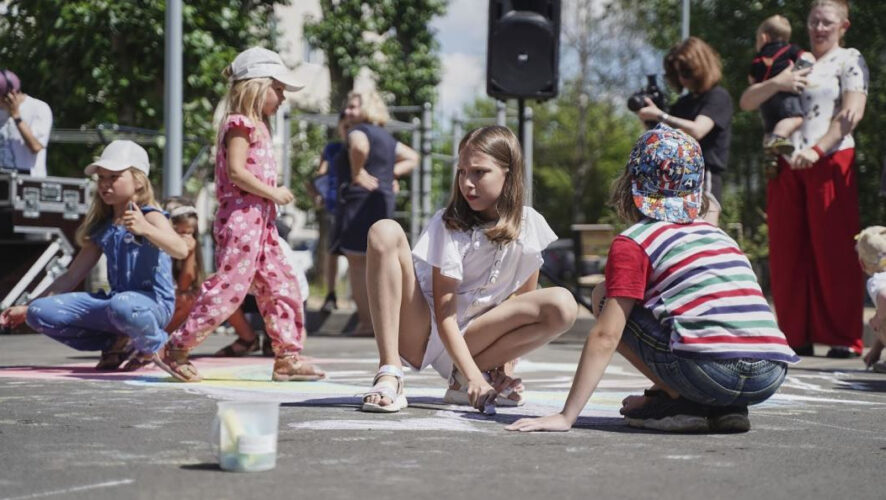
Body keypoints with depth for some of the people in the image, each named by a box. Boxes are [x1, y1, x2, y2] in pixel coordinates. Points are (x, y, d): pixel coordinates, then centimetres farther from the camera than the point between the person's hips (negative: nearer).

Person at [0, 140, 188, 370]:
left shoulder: (150, 216, -6)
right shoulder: (102, 228, 14)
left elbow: (181, 250, -25)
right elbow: (72, 276, 18)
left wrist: (145, 229, -41)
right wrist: (26, 308, 15)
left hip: (153, 302, -7)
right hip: (116, 298, 7)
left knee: (122, 307, -44)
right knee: (40, 313, -8)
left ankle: (154, 345, -7)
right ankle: (116, 344, 4)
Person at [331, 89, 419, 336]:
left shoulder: (359, 131, -8)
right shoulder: (386, 137, 19)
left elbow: (359, 147, -32)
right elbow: (412, 157, 28)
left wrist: (357, 174, -18)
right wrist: (390, 174, 16)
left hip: (360, 199, -9)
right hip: (383, 199, 9)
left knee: (357, 262, -7)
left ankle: (366, 321, -10)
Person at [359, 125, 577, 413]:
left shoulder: (530, 225, -3)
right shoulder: (449, 225, -13)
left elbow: (524, 298, 7)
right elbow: (444, 314, -17)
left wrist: (505, 363, -4)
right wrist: (474, 378, -29)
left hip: (472, 339, 3)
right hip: (420, 334, -3)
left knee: (562, 307, -19)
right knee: (385, 233, -27)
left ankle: (461, 378, -9)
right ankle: (389, 375, -30)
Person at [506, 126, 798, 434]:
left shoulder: (633, 242, 5)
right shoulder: (718, 235, 25)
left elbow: (605, 336, -1)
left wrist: (566, 416, 1)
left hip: (711, 372, -6)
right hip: (771, 378, 6)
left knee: (604, 297, 11)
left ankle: (677, 400, 5)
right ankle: (724, 408, 13)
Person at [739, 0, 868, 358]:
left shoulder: (849, 61, 5)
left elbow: (852, 113, -9)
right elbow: (746, 103, 14)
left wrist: (817, 150, -19)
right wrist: (775, 83, -5)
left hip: (830, 164, -5)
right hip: (786, 167, 5)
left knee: (834, 253, -6)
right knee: (786, 254, 3)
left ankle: (844, 340, -2)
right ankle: (795, 337, 8)